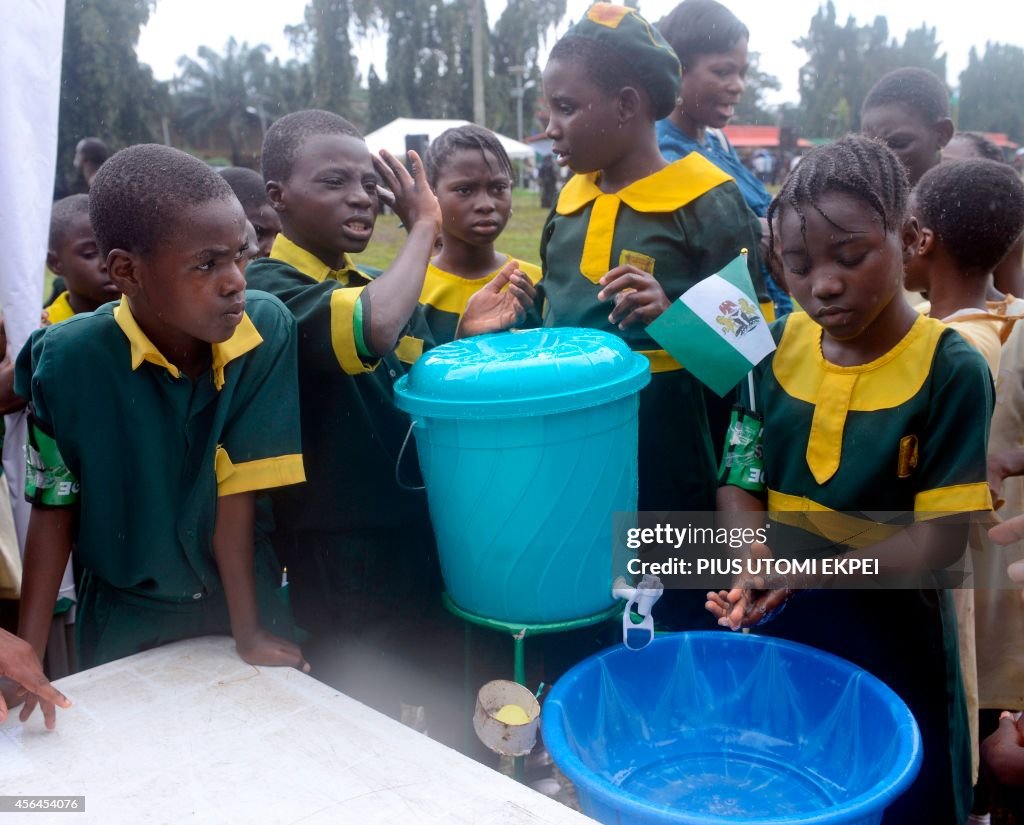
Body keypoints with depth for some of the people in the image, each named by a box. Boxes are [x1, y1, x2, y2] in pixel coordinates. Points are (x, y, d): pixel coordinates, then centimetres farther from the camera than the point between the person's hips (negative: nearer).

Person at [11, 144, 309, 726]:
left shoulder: (268, 331, -22)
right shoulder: (70, 360, -20)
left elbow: (238, 489, -18)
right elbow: (54, 505, -8)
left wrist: (250, 631, -15)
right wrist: (27, 656, -9)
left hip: (248, 603, 1)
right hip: (126, 622, 0)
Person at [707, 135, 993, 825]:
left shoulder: (951, 372, -14)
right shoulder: (777, 347, -2)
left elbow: (939, 540, -16)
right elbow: (740, 478, 2)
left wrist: (803, 570, -26)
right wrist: (749, 555, -18)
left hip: (890, 647, -3)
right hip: (772, 634, 4)